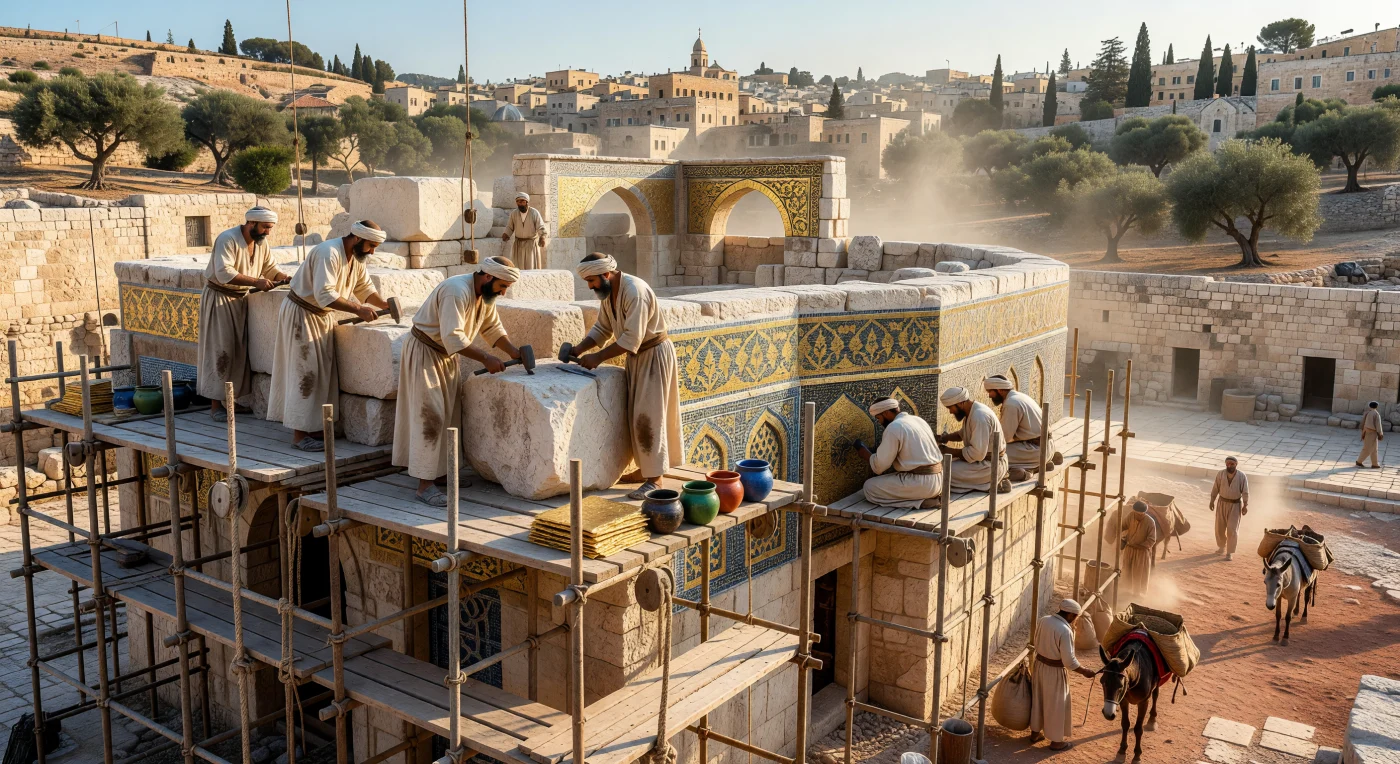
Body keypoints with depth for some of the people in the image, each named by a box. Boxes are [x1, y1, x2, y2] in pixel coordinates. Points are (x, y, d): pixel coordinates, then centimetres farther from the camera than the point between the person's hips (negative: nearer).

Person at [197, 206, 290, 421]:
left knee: (239, 351, 9)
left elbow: (270, 268, 5)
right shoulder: (228, 240, -21)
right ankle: (215, 406, -2)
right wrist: (257, 282, -36)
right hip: (219, 298, -8)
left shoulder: (261, 243, 2)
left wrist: (286, 278, -16)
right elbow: (224, 273, -31)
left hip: (241, 299, 8)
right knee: (221, 351, -7)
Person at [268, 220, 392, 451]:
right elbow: (324, 295, -33)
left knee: (322, 372, 10)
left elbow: (366, 289, 9)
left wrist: (385, 304, -7)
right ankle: (300, 435, -2)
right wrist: (359, 309, -34)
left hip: (322, 317, 9)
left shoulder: (356, 257, 3)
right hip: (301, 314, -9)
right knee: (305, 372, -7)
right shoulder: (329, 253, -27)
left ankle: (313, 427, 18)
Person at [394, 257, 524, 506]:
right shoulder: (457, 291, -29)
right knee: (430, 416, -12)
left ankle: (441, 472, 21)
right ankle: (425, 484, -11)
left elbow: (492, 328, 11)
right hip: (423, 352, -10)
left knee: (450, 415, 11)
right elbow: (453, 337, -34)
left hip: (447, 355, 10)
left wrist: (513, 351, -3)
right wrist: (485, 358, -31)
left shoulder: (486, 294, 0)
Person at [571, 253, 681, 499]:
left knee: (648, 416, -9)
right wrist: (579, 349, -4)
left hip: (654, 354, -9)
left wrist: (598, 357, -24)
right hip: (636, 355, 9)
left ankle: (654, 479, -6)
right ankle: (647, 467, 21)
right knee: (636, 415, 11)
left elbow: (632, 338, -29)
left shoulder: (634, 291, -27)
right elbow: (602, 328, 10)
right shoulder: (607, 292, 2)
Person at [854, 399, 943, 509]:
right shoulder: (918, 420, 14)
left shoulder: (893, 427, -12)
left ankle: (917, 501, -9)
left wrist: (866, 454, 9)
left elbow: (880, 465, -10)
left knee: (869, 487, -2)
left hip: (920, 482, -9)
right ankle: (931, 495, 9)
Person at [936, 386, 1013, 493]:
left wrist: (951, 452, -18)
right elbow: (963, 434, 25)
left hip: (990, 465, -10)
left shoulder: (979, 416, -25)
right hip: (983, 459, 10)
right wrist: (945, 438, 8)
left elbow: (978, 453, -28)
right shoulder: (972, 411, 6)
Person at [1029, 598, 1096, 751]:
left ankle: (1035, 733, 38)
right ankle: (1056, 740, 26)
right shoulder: (1065, 630, -27)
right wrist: (1085, 672, -10)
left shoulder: (1043, 620, -4)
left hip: (1039, 665, 7)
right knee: (1056, 705, 11)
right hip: (1055, 671, -7)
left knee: (1037, 700, 22)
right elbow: (1069, 660, -24)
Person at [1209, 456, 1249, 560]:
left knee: (1232, 529, -5)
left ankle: (1230, 552, 6)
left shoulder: (1242, 476, -11)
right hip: (1222, 503, 3)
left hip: (1235, 505, -3)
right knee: (1219, 527, 11)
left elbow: (1245, 492, -7)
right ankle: (1222, 546, 33)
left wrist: (1245, 505, -8)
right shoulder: (1220, 474, -6)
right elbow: (1215, 488, 2)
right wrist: (1212, 501, 4)